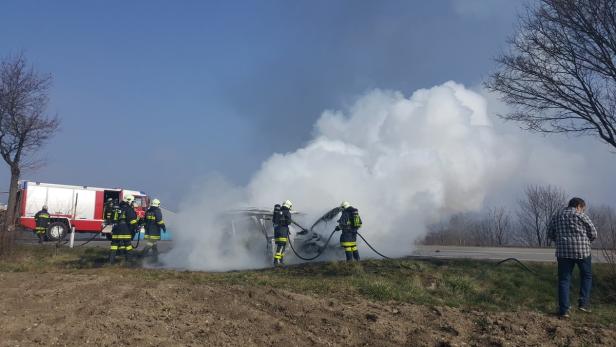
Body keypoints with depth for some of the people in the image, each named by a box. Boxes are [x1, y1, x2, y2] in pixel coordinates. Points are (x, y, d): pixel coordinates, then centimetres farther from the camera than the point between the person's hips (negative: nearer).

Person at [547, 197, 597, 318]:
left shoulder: (556, 217, 12)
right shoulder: (581, 215, -2)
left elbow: (550, 235, 14)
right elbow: (593, 234, -1)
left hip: (563, 252, 3)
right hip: (582, 251, -3)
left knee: (564, 280, 6)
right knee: (586, 276, 18)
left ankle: (564, 310, 2)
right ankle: (583, 302, 8)